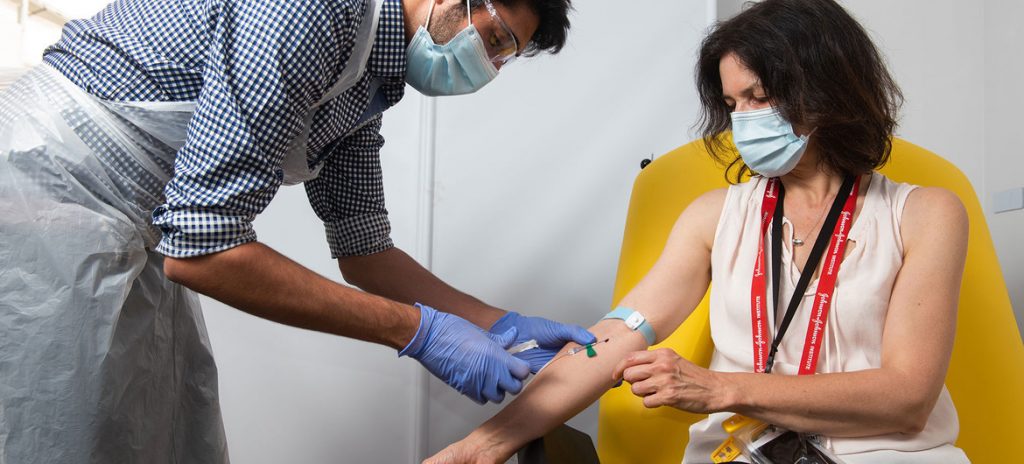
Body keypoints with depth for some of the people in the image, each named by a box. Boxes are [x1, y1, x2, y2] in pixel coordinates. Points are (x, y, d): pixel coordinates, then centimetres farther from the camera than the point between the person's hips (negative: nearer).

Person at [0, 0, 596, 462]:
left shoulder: (367, 87, 6)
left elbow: (363, 251, 15)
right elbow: (201, 250, -29)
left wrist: (501, 324, 4)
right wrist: (419, 330, -24)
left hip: (130, 236, 10)